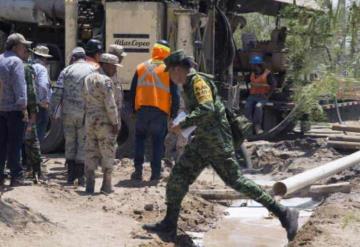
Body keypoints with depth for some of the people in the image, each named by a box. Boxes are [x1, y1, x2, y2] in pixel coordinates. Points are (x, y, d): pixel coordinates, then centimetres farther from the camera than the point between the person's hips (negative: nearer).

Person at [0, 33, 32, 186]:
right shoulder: (16, 61, -11)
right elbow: (19, 86, -16)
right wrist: (23, 107, -15)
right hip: (14, 108, -7)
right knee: (14, 143, -5)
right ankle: (16, 177, -4)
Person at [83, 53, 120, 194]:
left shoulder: (89, 78, 11)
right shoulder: (106, 80, -14)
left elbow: (86, 100, 13)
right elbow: (110, 105, -18)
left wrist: (89, 116, 15)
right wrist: (115, 123, -13)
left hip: (90, 120, 7)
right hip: (104, 122, -7)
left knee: (90, 153, 9)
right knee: (108, 154, 3)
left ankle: (90, 186, 9)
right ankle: (106, 186, 5)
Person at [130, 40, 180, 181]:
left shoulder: (141, 68, 7)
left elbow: (133, 91, 10)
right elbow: (174, 94, -4)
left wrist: (134, 109, 19)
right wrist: (174, 113, 5)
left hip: (142, 109, 2)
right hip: (161, 111, -2)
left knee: (139, 137, 18)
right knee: (158, 141, 6)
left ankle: (138, 169, 8)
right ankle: (155, 172, 3)